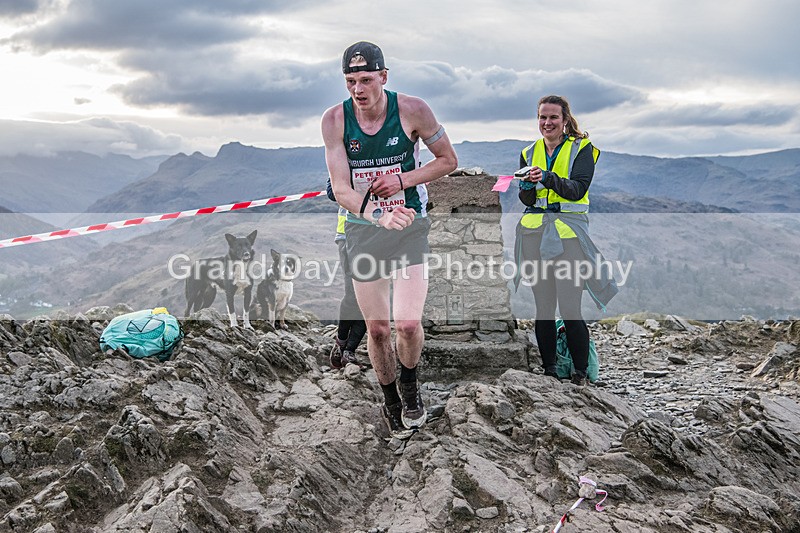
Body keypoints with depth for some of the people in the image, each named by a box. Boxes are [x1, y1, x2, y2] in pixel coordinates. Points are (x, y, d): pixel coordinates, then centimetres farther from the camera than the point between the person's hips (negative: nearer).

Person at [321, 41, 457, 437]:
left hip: (410, 224, -1)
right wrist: (380, 216, -34)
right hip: (363, 229, 2)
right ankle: (390, 400, 31)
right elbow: (340, 189, -15)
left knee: (408, 324, -13)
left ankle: (410, 386, 19)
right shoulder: (335, 119, -9)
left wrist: (403, 180, -15)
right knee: (377, 329, 7)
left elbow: (448, 160, 1)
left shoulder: (412, 110, -11)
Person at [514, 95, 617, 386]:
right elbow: (526, 200, 6)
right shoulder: (529, 153, 15)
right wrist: (529, 184, -15)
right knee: (542, 307, 5)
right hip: (534, 232, 4)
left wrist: (547, 177, -26)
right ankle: (548, 370, 16)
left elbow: (577, 189, -11)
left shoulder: (582, 149, 3)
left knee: (570, 309, -9)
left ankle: (580, 373, 6)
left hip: (568, 231, -4)